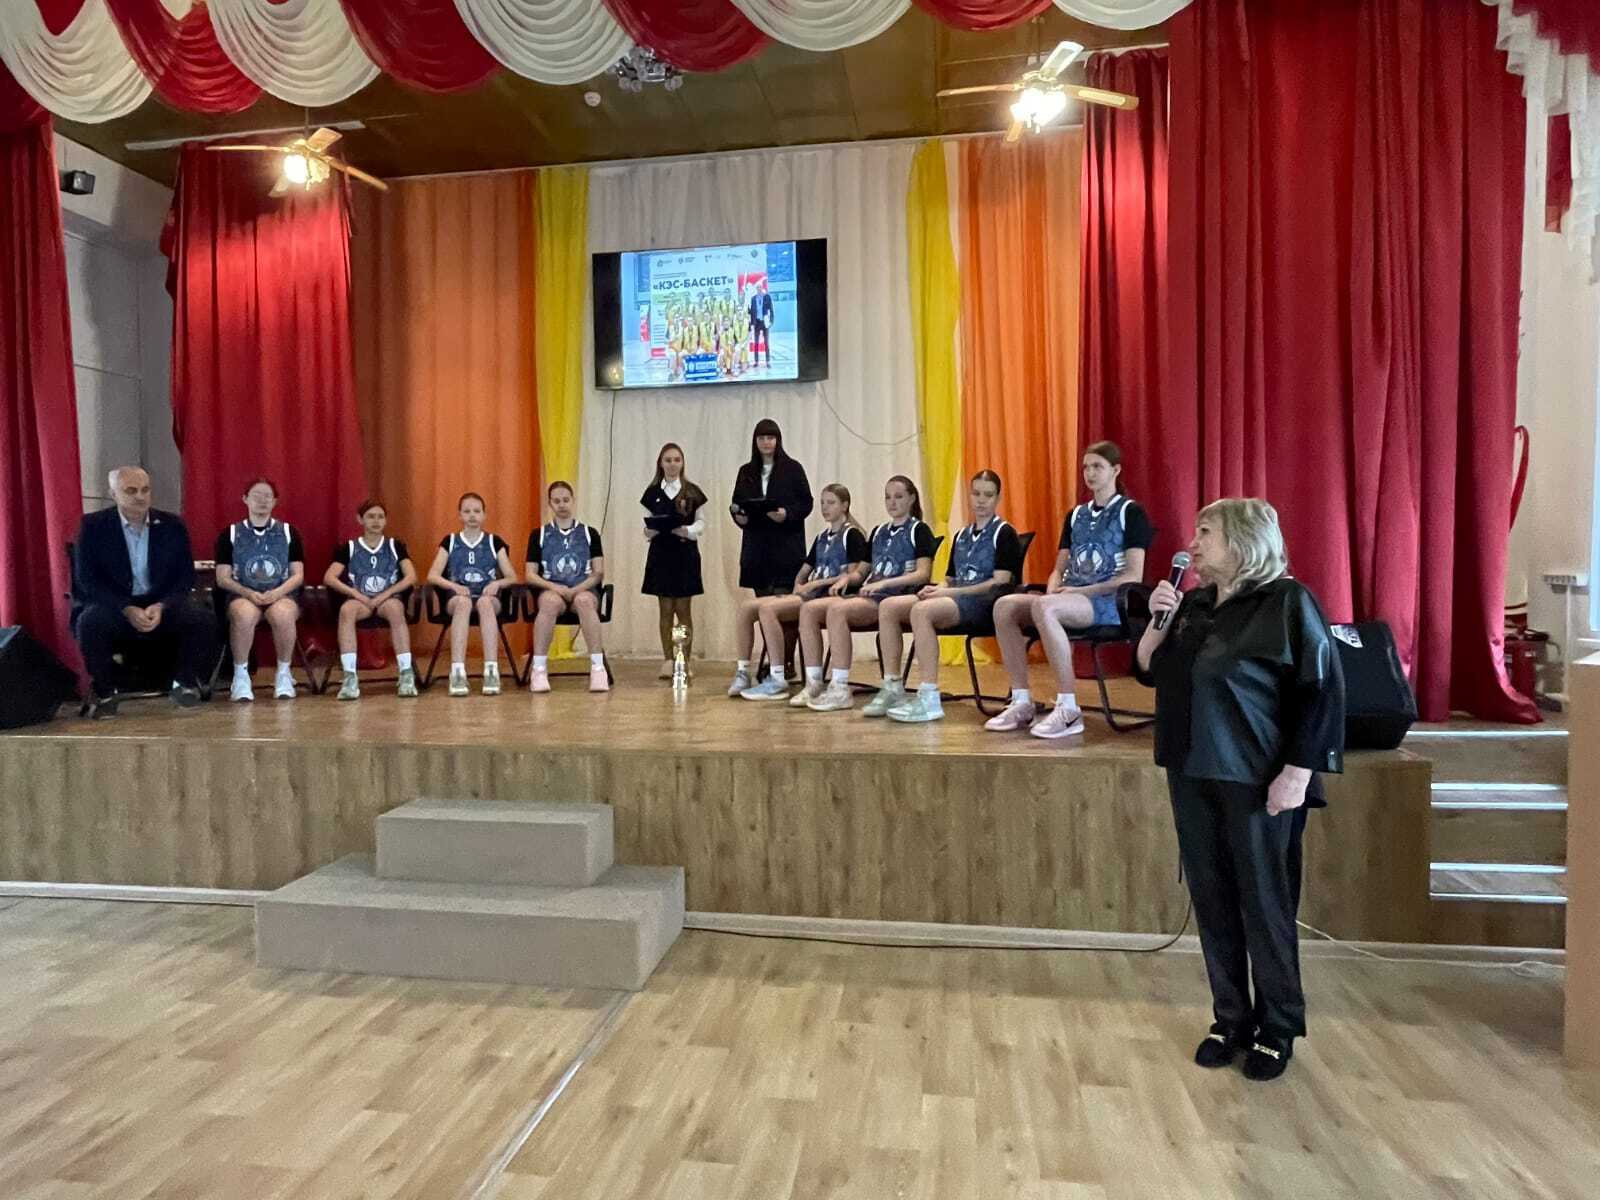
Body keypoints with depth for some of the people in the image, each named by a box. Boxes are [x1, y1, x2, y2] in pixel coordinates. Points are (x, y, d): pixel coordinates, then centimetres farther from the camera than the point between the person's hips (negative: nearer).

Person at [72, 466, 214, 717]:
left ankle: (184, 683, 0)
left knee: (203, 620, -25)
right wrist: (128, 610, -21)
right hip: (113, 606, -1)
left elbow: (186, 576, 3)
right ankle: (103, 691, -8)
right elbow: (86, 580, -7)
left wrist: (161, 607, -16)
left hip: (162, 607, 2)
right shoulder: (93, 526, -1)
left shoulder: (172, 524, 5)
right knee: (91, 622, -34)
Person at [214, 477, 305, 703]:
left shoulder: (288, 532, 10)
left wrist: (277, 592, -14)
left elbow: (298, 575, 5)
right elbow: (223, 578, 3)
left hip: (281, 595, 0)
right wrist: (249, 593, -15)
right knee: (245, 614, -37)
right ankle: (241, 676, -19)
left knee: (282, 614, -37)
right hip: (242, 596, 0)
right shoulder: (230, 534, 9)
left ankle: (284, 674, -17)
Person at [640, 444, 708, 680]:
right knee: (665, 610, 5)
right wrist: (648, 531, -12)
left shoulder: (692, 492, 1)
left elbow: (702, 522, 2)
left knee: (683, 610, 1)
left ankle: (685, 662, 8)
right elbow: (647, 522, 10)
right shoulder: (652, 492, 7)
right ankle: (667, 661, 11)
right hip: (660, 554, 2)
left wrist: (688, 531, -18)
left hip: (685, 554, -2)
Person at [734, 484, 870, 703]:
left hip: (829, 595, -8)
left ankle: (777, 681, -24)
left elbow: (854, 575, -8)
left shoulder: (852, 535, 1)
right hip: (810, 594, 8)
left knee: (767, 608, -28)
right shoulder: (821, 537, 24)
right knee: (747, 607, -8)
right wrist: (799, 585, 5)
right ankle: (743, 675, -3)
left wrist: (816, 583, -11)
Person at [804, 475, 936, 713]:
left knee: (838, 608, -38)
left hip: (901, 596, -7)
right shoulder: (878, 532, 25)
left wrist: (884, 583, -16)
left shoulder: (919, 530, 5)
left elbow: (923, 574, -7)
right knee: (809, 608, -14)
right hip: (874, 596, 7)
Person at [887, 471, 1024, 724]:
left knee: (922, 610, -33)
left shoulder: (1004, 533, 1)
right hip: (956, 597, 7)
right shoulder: (961, 536, 24)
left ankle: (930, 699, -33)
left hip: (986, 600, -7)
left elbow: (1000, 582, -10)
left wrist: (949, 591, -15)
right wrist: (937, 588, -5)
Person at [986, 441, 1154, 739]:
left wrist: (1082, 591, -15)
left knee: (1043, 607, -36)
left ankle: (1069, 710, -31)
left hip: (1111, 603, -6)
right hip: (1070, 599, 6)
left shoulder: (1131, 513, 0)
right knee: (1004, 606, -19)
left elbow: (1133, 577, -8)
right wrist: (1053, 590, -6)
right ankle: (1021, 703, -17)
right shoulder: (1075, 515, 19)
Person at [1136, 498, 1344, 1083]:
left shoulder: (1287, 602, -9)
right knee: (1212, 901, 11)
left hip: (1258, 781, -6)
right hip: (1193, 774, 6)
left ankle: (1278, 1030, 23)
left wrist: (1299, 772, -16)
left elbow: (1322, 691, -12)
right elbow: (1149, 671, 15)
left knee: (1265, 904, 5)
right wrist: (1160, 620, -2)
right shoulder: (1193, 604, 10)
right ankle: (1232, 1019, 27)